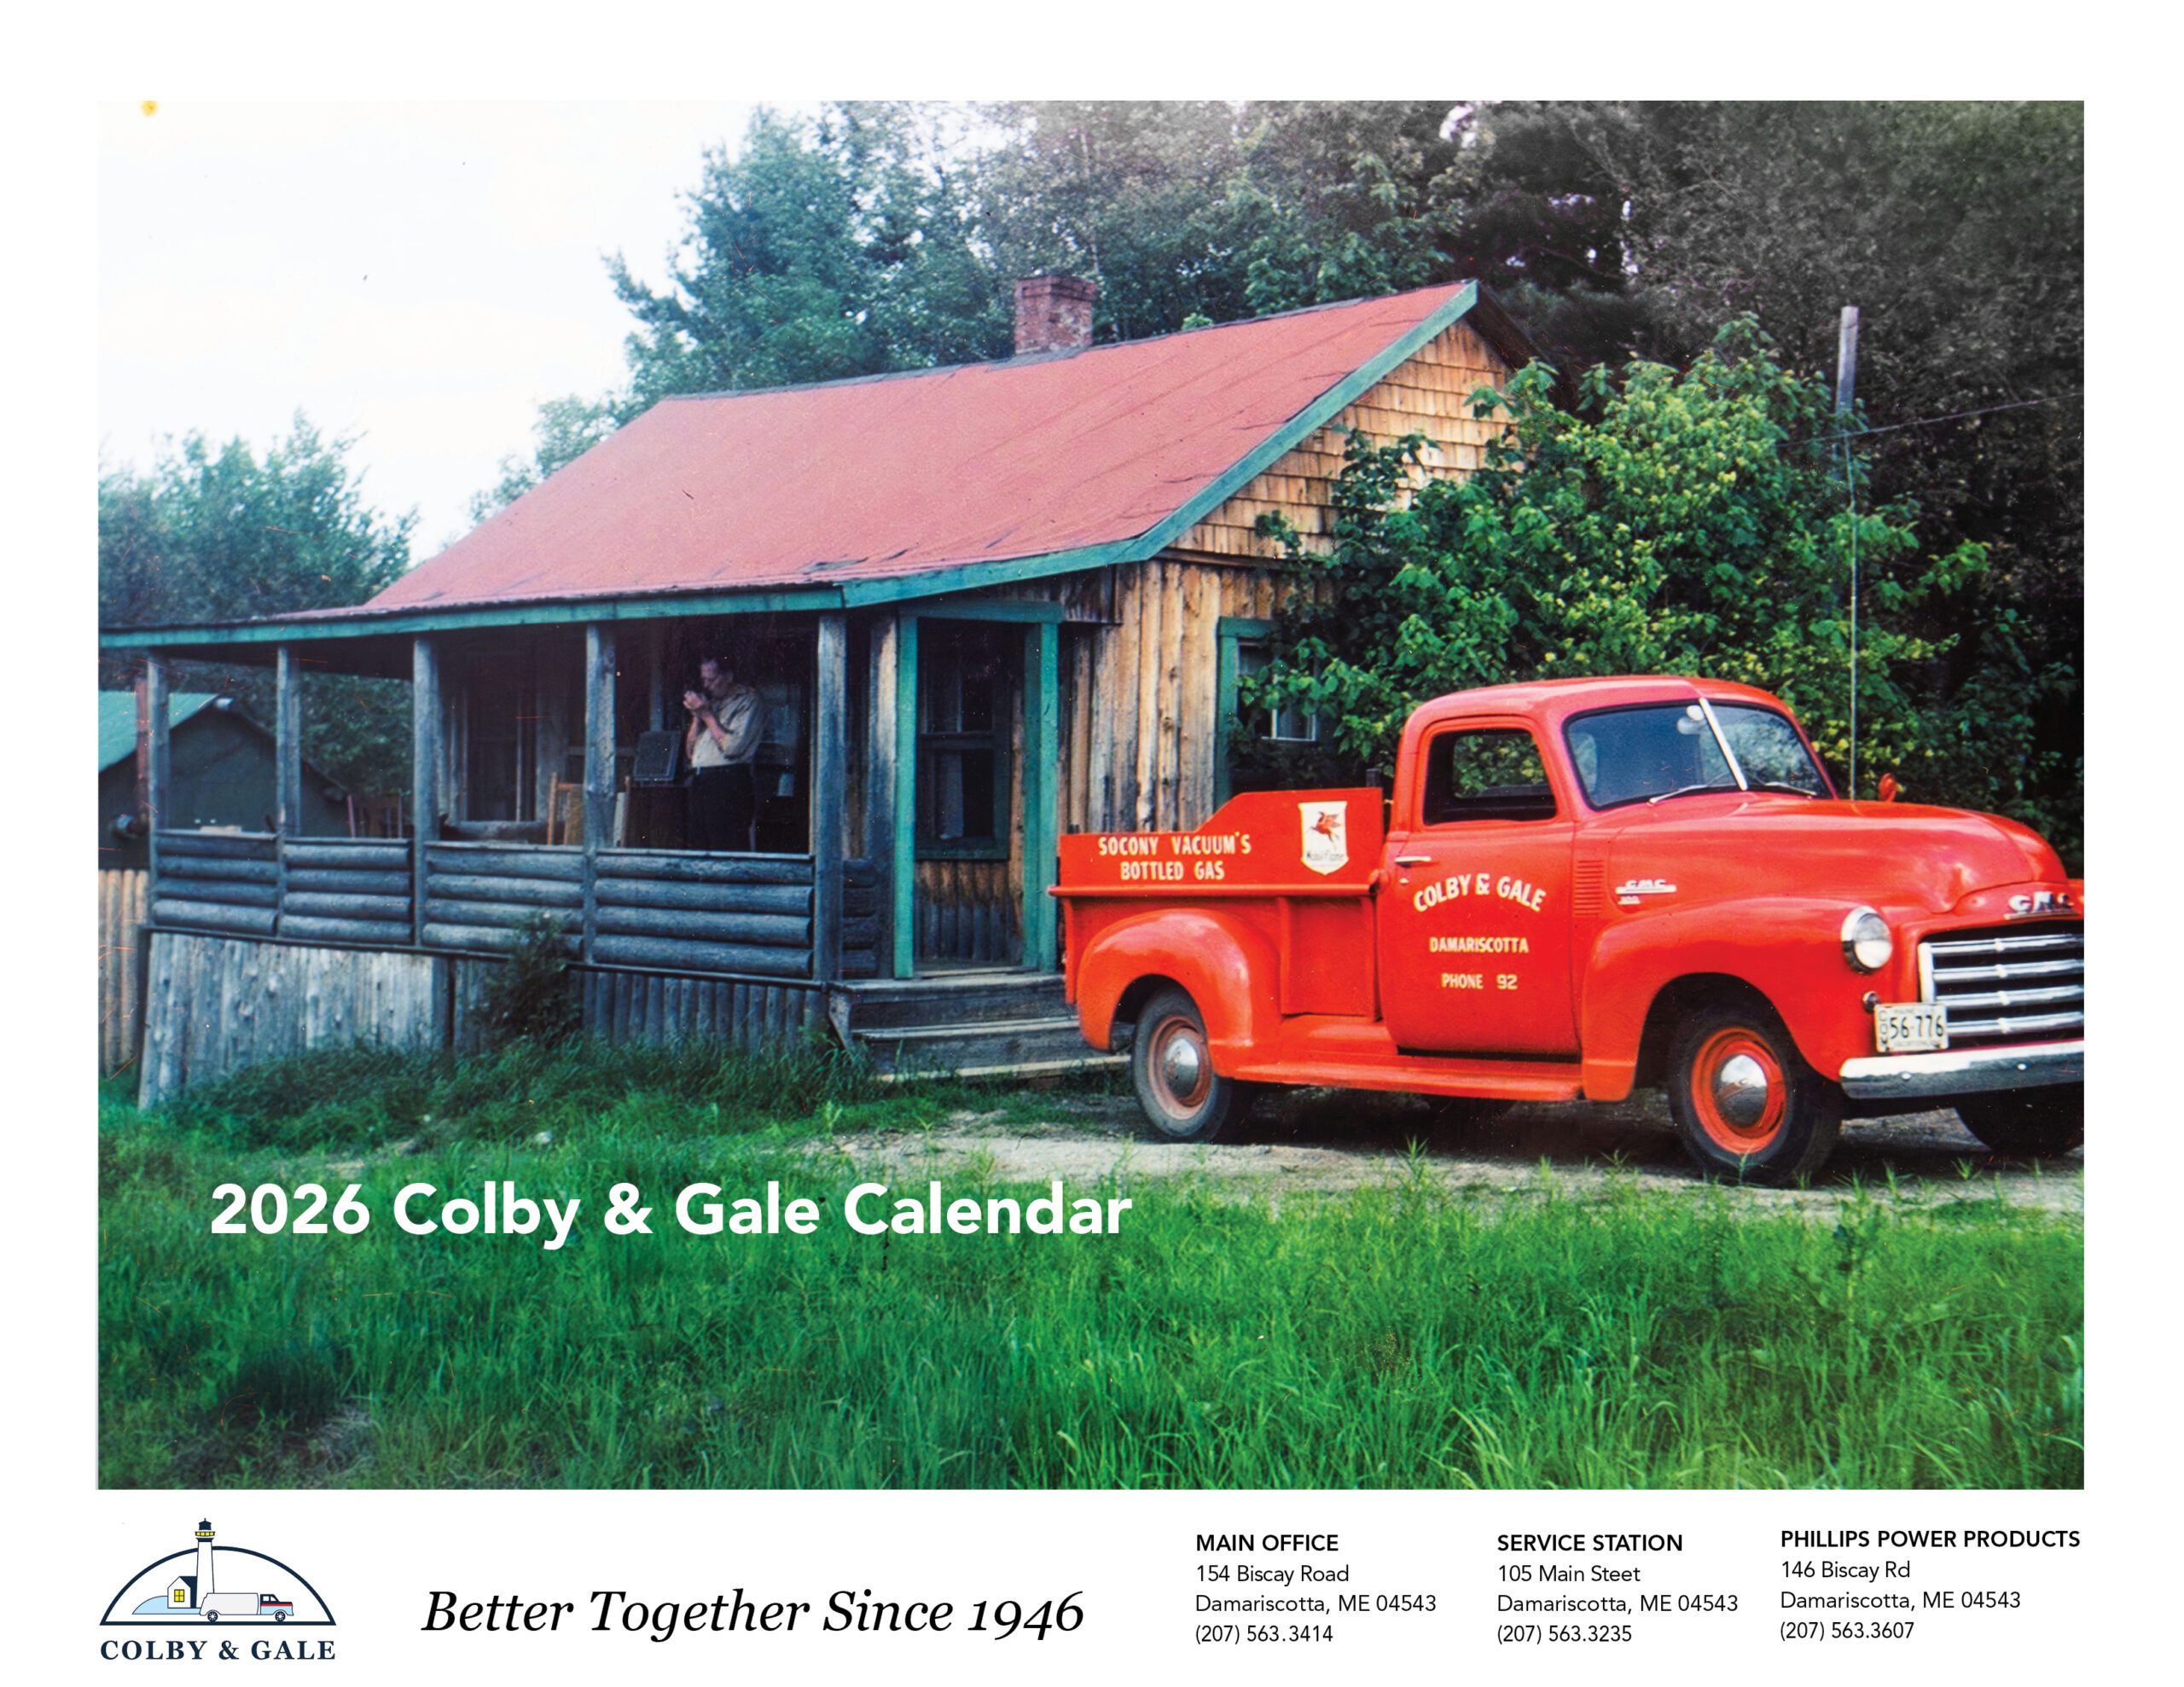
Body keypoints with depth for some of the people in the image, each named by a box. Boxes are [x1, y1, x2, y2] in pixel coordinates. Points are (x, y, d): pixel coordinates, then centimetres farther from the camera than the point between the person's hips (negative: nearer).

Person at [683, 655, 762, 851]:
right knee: (699, 849, 6)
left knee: (727, 853, -11)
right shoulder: (712, 703, 22)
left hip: (729, 784, -8)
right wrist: (696, 716, 7)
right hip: (700, 782, 8)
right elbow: (690, 753, 19)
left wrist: (707, 715, -5)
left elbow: (733, 747, -13)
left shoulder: (748, 701, 1)